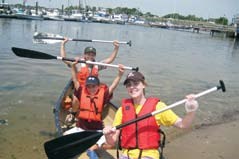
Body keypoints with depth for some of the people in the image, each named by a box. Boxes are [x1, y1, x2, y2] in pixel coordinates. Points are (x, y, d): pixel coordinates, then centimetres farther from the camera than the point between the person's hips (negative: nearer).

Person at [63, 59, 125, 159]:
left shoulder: (103, 94, -5)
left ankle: (92, 148, -1)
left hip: (97, 130, -1)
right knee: (65, 137, -19)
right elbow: (75, 80, -5)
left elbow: (113, 86, -12)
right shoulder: (81, 92, -3)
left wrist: (120, 74, -26)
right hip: (81, 128, 1)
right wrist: (73, 66, -16)